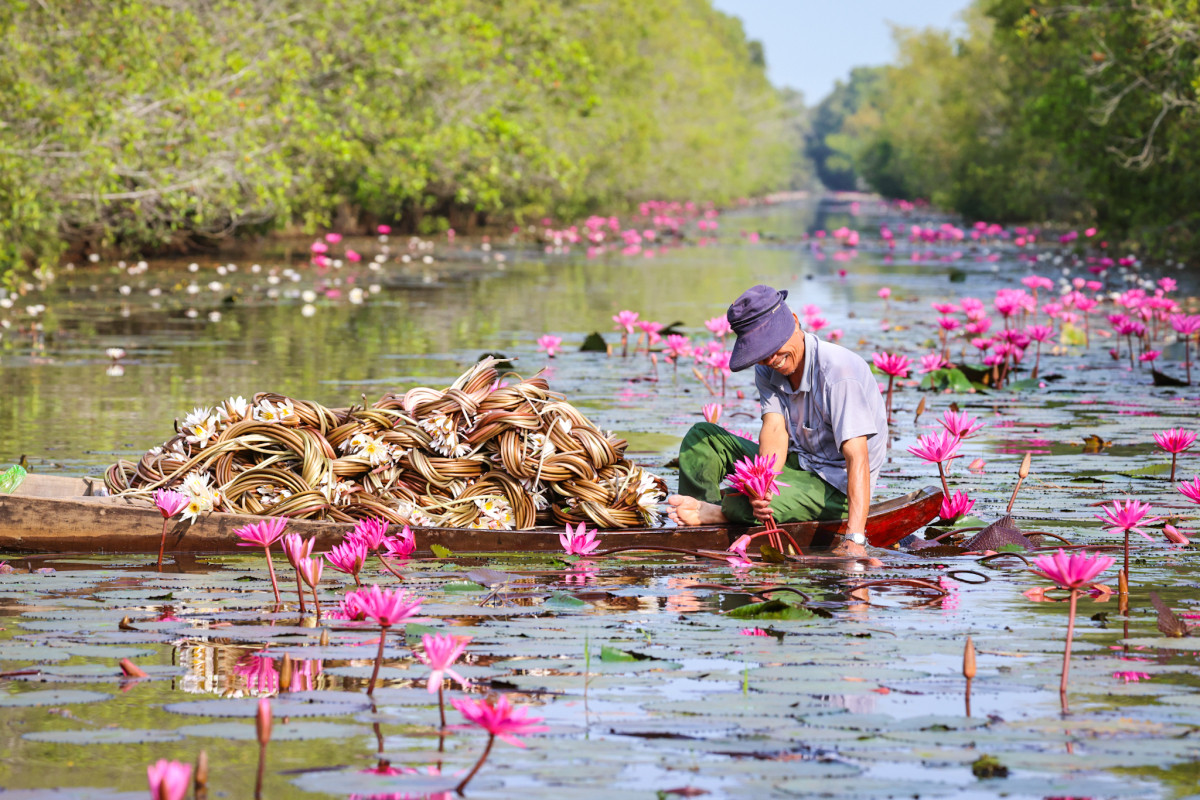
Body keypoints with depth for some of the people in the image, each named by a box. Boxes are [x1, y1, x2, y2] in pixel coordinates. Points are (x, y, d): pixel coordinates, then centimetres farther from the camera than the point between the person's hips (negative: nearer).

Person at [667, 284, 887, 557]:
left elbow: (857, 457, -33)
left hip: (836, 486, -8)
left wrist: (854, 539, -43)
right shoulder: (767, 370, -2)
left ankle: (709, 512, -5)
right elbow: (775, 430, -16)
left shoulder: (840, 373, -26)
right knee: (701, 437, 1)